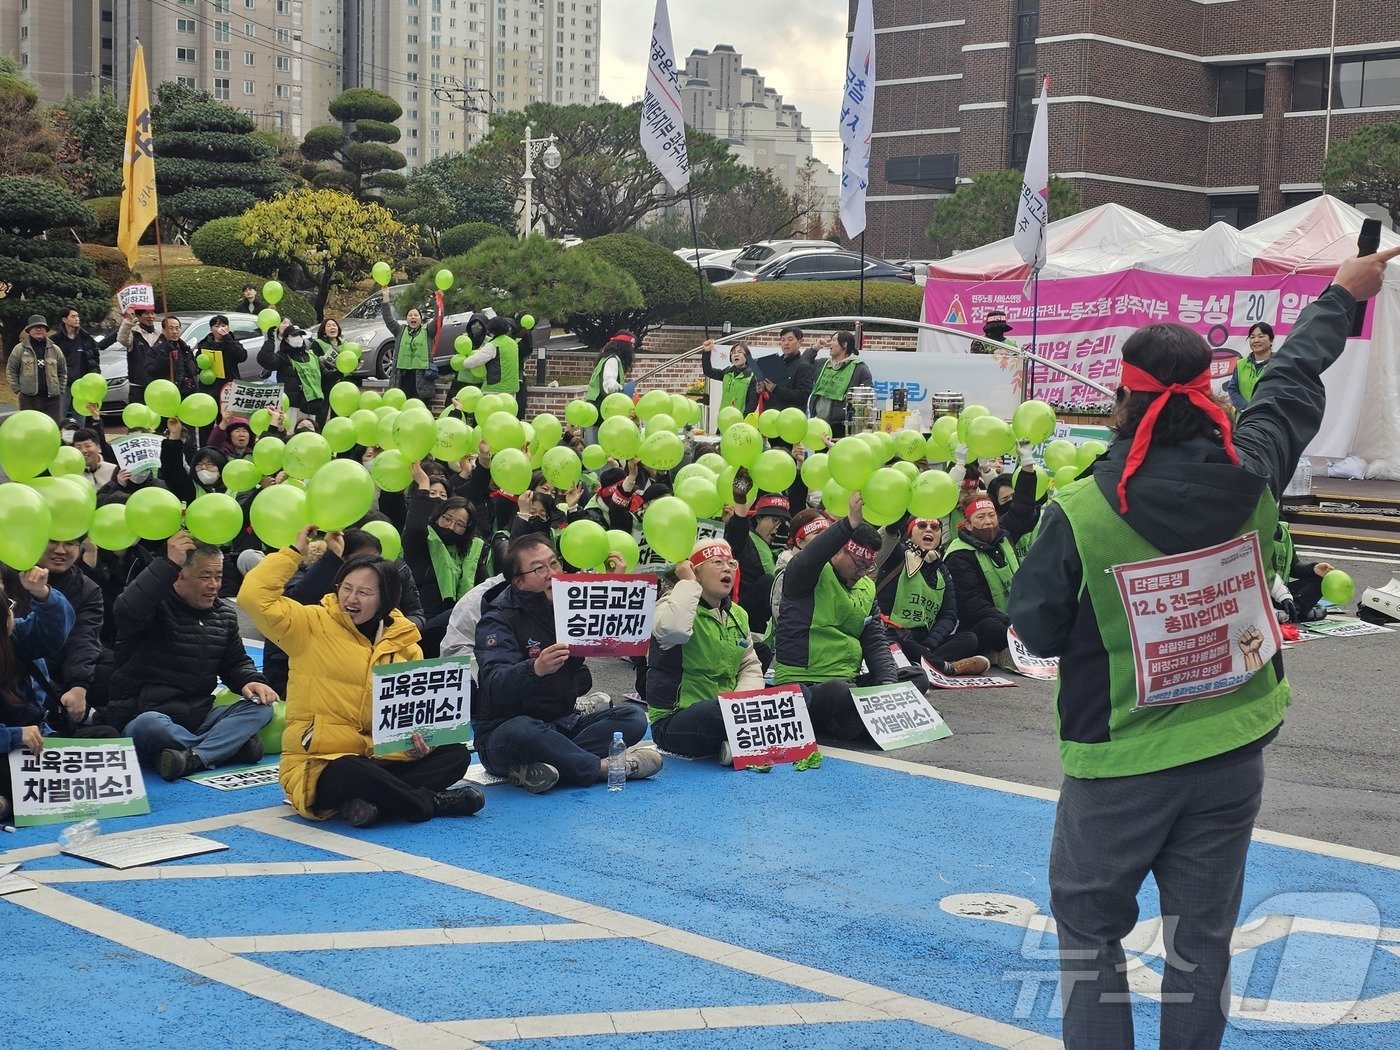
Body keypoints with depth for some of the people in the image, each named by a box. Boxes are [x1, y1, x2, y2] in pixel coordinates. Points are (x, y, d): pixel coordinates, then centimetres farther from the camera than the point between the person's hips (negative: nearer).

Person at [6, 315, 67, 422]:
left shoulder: (55, 349, 10)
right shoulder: (20, 349, 3)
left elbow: (63, 373, 17)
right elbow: (10, 371, 6)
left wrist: (60, 391, 8)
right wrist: (17, 390, -1)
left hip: (51, 398, 2)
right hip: (28, 399, -2)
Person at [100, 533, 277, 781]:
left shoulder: (224, 614, 13)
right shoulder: (157, 605, -7)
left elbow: (236, 661, 22)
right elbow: (126, 613, -31)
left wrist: (251, 681, -3)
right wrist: (168, 564, -29)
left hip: (197, 718, 6)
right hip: (141, 715, -6)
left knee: (260, 708, -16)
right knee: (151, 724, -41)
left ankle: (193, 758, -35)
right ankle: (229, 745, -24)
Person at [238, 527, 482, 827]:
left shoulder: (404, 644, 9)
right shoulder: (313, 625, -3)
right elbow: (253, 596, -15)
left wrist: (420, 739, -11)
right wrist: (297, 550, -10)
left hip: (378, 761, 6)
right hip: (318, 766, -6)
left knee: (457, 754, -13)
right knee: (353, 773, -40)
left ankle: (367, 801, -27)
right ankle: (430, 803, -17)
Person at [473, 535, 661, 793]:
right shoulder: (498, 619, -10)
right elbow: (496, 685, -26)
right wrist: (536, 668, -47)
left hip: (563, 723, 7)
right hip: (505, 727, -7)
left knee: (633, 717, -13)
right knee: (520, 732, -39)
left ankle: (535, 767, -30)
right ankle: (602, 767, -23)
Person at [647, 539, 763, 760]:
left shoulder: (737, 615, 17)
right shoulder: (674, 606, -6)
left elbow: (750, 666, 16)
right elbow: (674, 629, -32)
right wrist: (688, 582, -17)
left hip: (725, 711, 7)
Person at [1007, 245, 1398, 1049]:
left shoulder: (1079, 514, -21)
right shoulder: (1251, 474, -10)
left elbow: (1036, 630, -9)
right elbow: (1294, 383, 8)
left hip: (1119, 761, -3)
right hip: (1232, 751, 3)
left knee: (1090, 928, 13)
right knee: (1203, 935, 15)